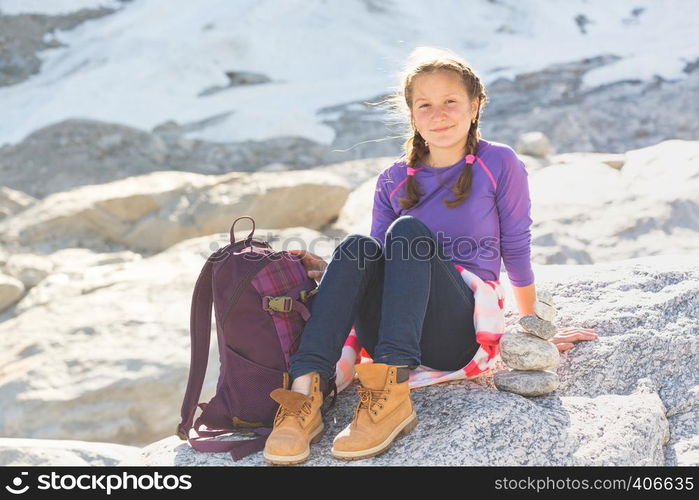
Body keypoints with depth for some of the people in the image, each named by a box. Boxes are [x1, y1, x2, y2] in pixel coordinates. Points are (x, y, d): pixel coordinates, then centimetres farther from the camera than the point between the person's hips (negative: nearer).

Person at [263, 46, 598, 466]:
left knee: (408, 230, -27)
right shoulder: (393, 182, 15)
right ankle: (306, 392, -40)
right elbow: (381, 269, 14)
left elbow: (516, 249, 9)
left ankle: (392, 392, -43)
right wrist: (331, 275, -5)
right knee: (358, 247, -26)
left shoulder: (499, 164, 5)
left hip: (460, 332, -3)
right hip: (393, 334, 3)